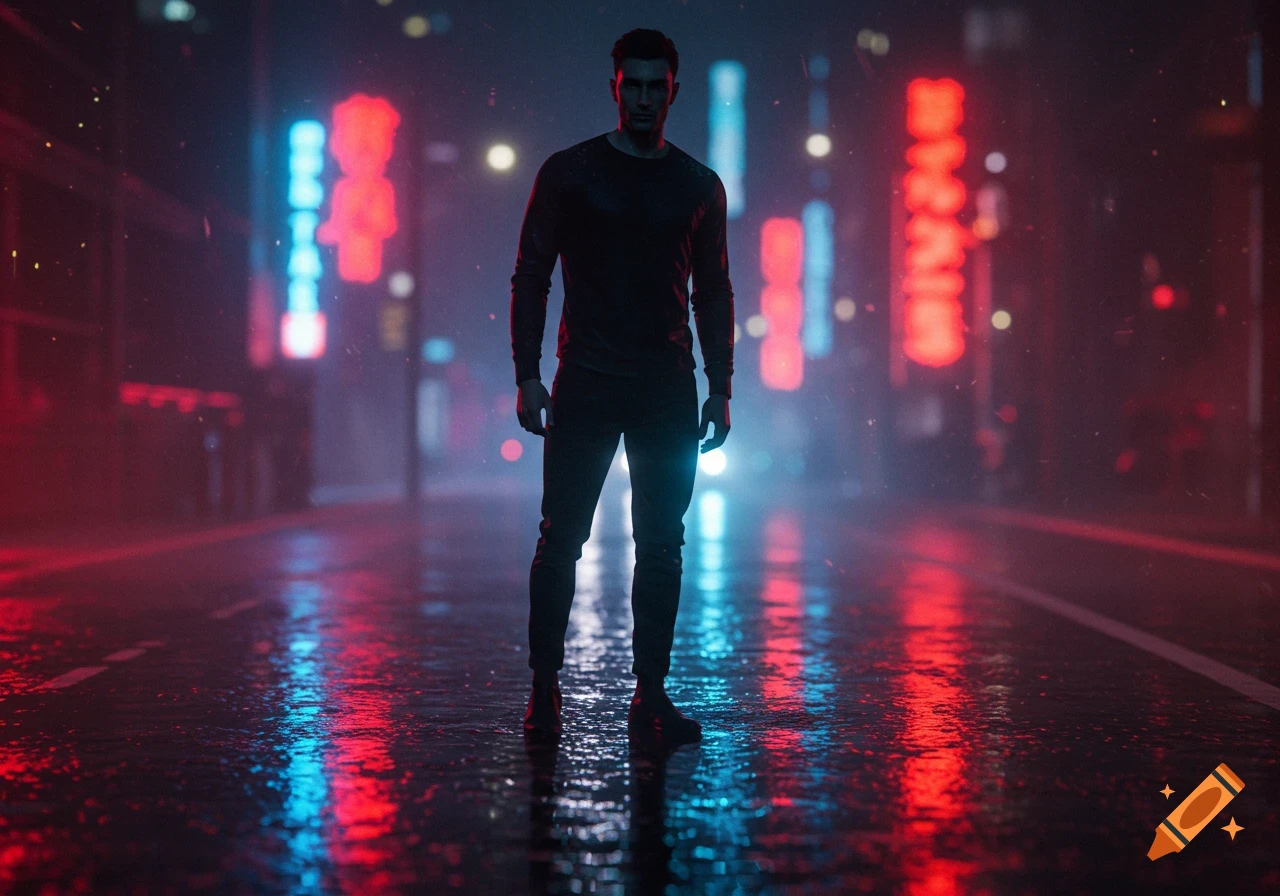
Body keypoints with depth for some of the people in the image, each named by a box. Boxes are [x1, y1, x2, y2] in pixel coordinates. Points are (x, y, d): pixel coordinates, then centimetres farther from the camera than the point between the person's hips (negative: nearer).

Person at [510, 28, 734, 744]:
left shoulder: (700, 187, 10)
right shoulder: (569, 172, 3)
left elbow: (714, 295, 14)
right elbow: (531, 276, 2)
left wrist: (721, 388, 7)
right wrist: (527, 376, -7)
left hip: (668, 389, 3)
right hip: (585, 385, -2)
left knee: (661, 546, 3)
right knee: (562, 539, -4)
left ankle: (652, 696, 9)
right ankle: (545, 690, 5)